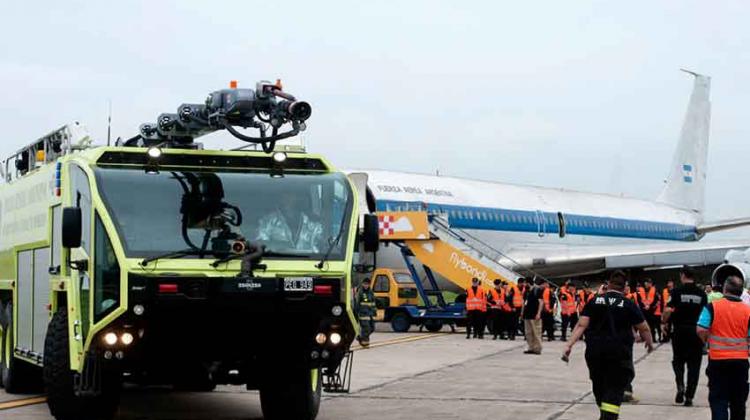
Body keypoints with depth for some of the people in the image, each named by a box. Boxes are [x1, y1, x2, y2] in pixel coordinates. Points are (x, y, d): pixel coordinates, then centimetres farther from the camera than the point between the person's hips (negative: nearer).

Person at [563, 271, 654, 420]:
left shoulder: (594, 301, 4)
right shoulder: (629, 305, -2)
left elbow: (581, 325, -5)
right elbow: (643, 328, 3)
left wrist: (569, 345, -8)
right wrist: (650, 343, 22)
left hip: (594, 351, 3)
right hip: (619, 353, -3)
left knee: (599, 385, 20)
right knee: (615, 388, -2)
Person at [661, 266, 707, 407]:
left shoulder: (677, 291, -7)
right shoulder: (702, 293, 1)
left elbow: (668, 310, -16)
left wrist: (663, 322, 1)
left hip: (680, 330, -1)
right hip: (696, 332, 1)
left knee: (678, 360, 16)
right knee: (694, 364, 8)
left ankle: (680, 385, -6)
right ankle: (689, 396, 5)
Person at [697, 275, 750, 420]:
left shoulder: (712, 306, -8)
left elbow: (701, 330, -14)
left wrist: (707, 340, 7)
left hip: (718, 359, -2)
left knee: (718, 400, 0)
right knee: (738, 400, 15)